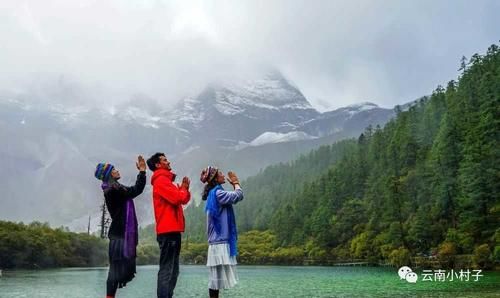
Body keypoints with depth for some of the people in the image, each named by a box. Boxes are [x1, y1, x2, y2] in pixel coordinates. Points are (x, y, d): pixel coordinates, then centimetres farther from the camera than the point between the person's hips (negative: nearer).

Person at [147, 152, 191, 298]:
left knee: (172, 269, 13)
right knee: (167, 269, -11)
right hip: (168, 230, -10)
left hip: (172, 230, 10)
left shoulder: (166, 181, 22)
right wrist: (183, 189, 2)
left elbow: (184, 199, 22)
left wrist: (185, 189, 3)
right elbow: (177, 198, -18)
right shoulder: (161, 180, -8)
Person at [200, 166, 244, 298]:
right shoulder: (217, 192, -12)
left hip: (220, 240, 10)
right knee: (217, 276, -8)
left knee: (217, 277, 10)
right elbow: (238, 196, -18)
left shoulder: (214, 193, 17)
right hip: (220, 241, -10)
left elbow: (235, 197, 22)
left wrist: (234, 184, 16)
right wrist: (236, 182, -1)